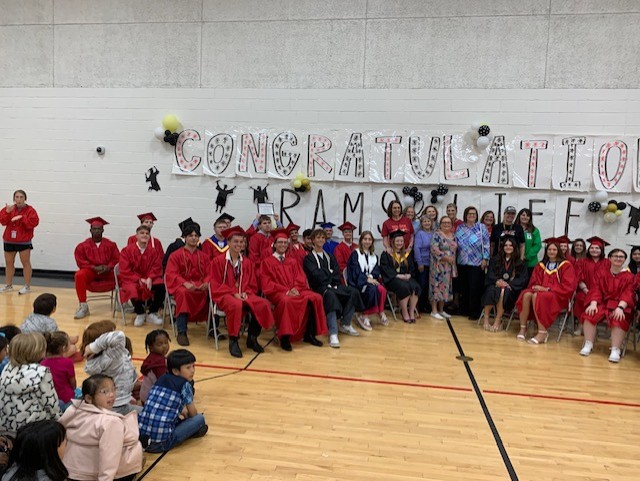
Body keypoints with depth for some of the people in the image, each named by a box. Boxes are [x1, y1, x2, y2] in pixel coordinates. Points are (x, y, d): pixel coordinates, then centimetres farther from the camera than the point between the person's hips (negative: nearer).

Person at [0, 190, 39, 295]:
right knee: (8, 263, 12)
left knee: (25, 262, -1)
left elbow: (33, 222, -17)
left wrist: (21, 217, -23)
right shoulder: (8, 208, 5)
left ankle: (27, 286, 6)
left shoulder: (30, 210, -6)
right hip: (9, 240, 5)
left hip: (24, 241, -5)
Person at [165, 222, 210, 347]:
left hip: (200, 286, 3)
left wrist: (206, 283, -17)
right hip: (181, 285, -3)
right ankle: (181, 333, -38)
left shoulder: (203, 256, 19)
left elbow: (209, 274, 9)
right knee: (184, 294, -39)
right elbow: (171, 274, -3)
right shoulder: (176, 255, 9)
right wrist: (185, 283, -22)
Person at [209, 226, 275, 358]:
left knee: (263, 304, -24)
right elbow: (216, 285, -3)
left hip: (244, 295, 4)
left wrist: (246, 293, -8)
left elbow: (253, 285, 15)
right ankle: (233, 341, -22)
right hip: (225, 295, -4)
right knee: (236, 305, -39)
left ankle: (252, 338, -8)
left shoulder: (248, 262, 13)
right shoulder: (218, 261, 2)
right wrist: (234, 293, -15)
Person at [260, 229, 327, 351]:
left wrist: (295, 289, -13)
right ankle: (284, 337, -29)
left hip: (296, 291, 5)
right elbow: (267, 284, -4)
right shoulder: (267, 262, 6)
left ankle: (309, 334, -14)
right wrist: (286, 290, -16)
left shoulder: (293, 261, 20)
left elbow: (300, 279, 10)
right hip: (278, 292, -5)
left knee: (315, 298, -22)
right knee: (286, 301, -40)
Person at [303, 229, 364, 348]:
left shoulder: (330, 256, 23)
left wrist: (334, 283, -10)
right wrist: (330, 273, -1)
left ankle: (345, 324, -8)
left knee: (353, 292, -20)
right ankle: (333, 334, -47)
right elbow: (315, 274, -10)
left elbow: (337, 273, 9)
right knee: (330, 296, -39)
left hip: (332, 285, 6)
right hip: (319, 287, -6)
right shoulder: (309, 258, 6)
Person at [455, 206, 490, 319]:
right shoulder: (460, 228, 10)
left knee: (475, 288, -4)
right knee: (463, 287, 8)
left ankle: (474, 312, 4)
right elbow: (455, 244, 13)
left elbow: (486, 244, -3)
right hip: (462, 263, 4)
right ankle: (464, 309, 20)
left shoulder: (481, 227, 0)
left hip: (477, 263, -3)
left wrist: (485, 259, -8)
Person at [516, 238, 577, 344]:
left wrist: (547, 289, -16)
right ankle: (523, 329, -28)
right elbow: (533, 282, 14)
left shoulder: (566, 265, 0)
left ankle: (542, 332, -34)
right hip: (540, 291, 5)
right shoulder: (541, 266, 15)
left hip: (558, 296, -4)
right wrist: (538, 287, -10)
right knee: (526, 295, -29)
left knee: (537, 296, -36)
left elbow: (568, 286, -9)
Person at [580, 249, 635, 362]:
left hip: (620, 305, -2)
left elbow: (628, 294, -6)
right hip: (603, 302, 2)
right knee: (589, 314, -28)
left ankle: (615, 350, -33)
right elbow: (596, 289, 2)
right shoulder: (602, 272, 12)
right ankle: (588, 345, -22)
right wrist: (593, 303, -18)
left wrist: (620, 307, -25)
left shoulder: (629, 276, 6)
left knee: (619, 319, -35)